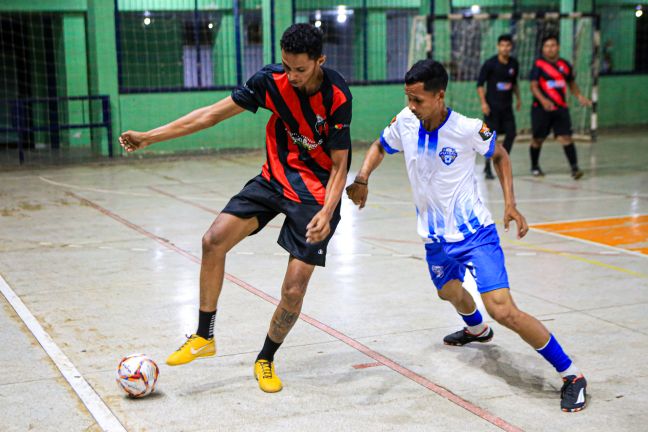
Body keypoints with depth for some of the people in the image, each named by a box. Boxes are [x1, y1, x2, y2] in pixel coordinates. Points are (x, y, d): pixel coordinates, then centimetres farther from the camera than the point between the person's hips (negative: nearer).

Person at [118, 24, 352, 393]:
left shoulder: (337, 97, -22)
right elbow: (215, 113, -6)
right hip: (275, 177, 4)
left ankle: (266, 360, 17)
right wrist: (150, 137, -8)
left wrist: (327, 213, -32)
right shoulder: (271, 79, -12)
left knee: (294, 288, -9)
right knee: (214, 240, -14)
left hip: (318, 191, -4)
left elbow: (340, 164, -16)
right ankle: (204, 337, 3)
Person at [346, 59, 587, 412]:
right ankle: (477, 330, 68)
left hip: (474, 232, -6)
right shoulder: (405, 123, -10)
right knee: (449, 292, 31)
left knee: (502, 310, -19)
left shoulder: (469, 129, -21)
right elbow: (380, 147, 12)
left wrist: (510, 204, -10)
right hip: (436, 237, 7)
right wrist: (361, 179, -7)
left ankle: (571, 376, -6)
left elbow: (499, 155, 0)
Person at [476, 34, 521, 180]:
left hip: (507, 105, 5)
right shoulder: (490, 64, -10)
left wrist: (518, 98, 15)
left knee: (511, 133, 0)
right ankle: (488, 168, 5)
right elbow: (480, 84, -8)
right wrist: (483, 103, -16)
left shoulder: (514, 63, 4)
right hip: (492, 106, -5)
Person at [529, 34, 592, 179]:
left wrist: (580, 96, 5)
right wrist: (543, 100, -26)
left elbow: (572, 83, 22)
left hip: (561, 108, 2)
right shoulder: (539, 64, -4)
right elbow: (534, 86, -11)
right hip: (541, 108, -2)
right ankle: (535, 167, 28)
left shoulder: (565, 65, 9)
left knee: (565, 137, -10)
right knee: (538, 139, 9)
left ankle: (574, 167, -14)